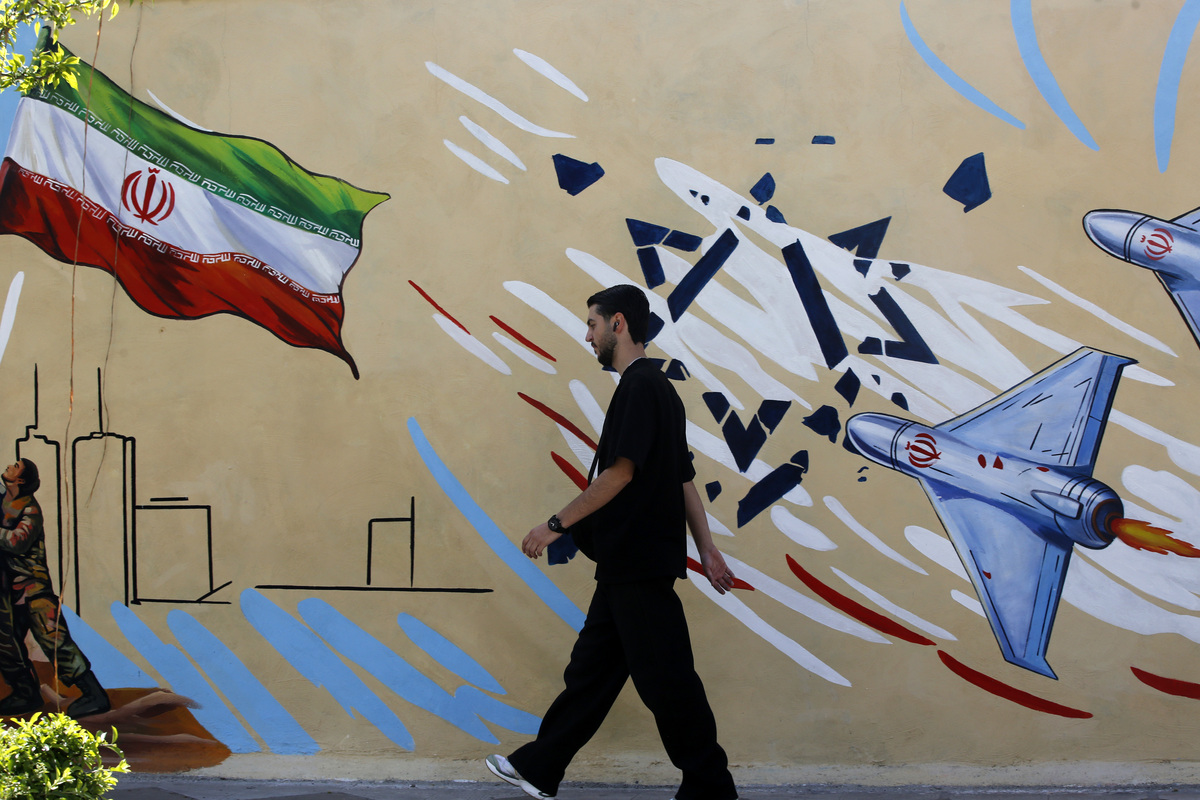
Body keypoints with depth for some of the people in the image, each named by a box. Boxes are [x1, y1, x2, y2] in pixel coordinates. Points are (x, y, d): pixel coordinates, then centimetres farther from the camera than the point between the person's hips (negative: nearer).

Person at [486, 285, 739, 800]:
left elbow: (619, 472, -19)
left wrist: (557, 526, -13)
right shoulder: (658, 388, 18)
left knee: (665, 679, -3)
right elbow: (684, 478, 17)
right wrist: (707, 549, 17)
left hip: (641, 566, -10)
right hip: (626, 564, 10)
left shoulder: (639, 386, -13)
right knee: (591, 667, 14)